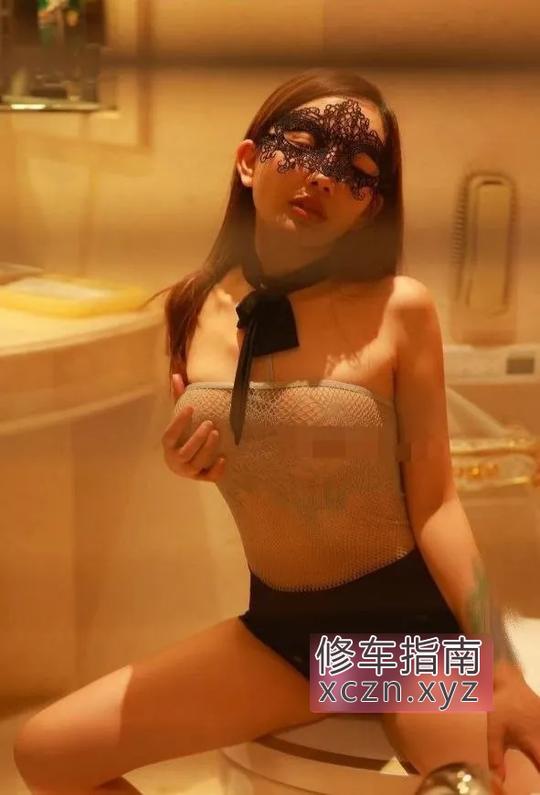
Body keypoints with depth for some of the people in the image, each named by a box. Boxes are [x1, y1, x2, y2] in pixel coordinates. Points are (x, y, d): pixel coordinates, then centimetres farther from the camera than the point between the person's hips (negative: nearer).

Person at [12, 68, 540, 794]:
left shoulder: (398, 308, -15)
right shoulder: (198, 309, -2)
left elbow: (434, 504, -11)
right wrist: (187, 465, -9)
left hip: (406, 623, -4)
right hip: (276, 626, 4)